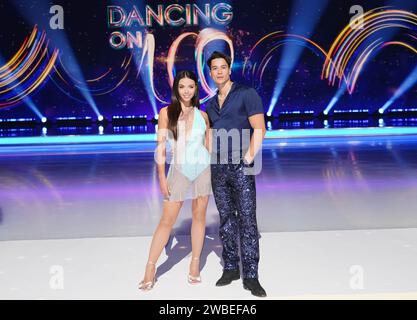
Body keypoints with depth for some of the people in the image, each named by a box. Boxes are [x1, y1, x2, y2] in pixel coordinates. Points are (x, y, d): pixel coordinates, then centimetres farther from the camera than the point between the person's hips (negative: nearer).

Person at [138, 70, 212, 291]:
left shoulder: (202, 115, 5)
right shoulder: (166, 113, 0)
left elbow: (208, 146, 10)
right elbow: (160, 147, -4)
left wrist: (214, 173, 9)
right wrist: (162, 177, -9)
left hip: (203, 169, 2)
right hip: (179, 171, -2)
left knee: (199, 216, 8)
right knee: (167, 220, 0)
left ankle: (195, 264, 22)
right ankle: (150, 268, 11)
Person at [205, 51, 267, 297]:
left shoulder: (247, 94, -1)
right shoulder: (211, 104, 16)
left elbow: (259, 129, -8)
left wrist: (248, 158, -15)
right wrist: (208, 161, 9)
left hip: (241, 167, -5)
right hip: (218, 168, 6)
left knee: (247, 221, -4)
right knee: (226, 220, 10)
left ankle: (251, 276, 4)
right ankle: (230, 268, 20)